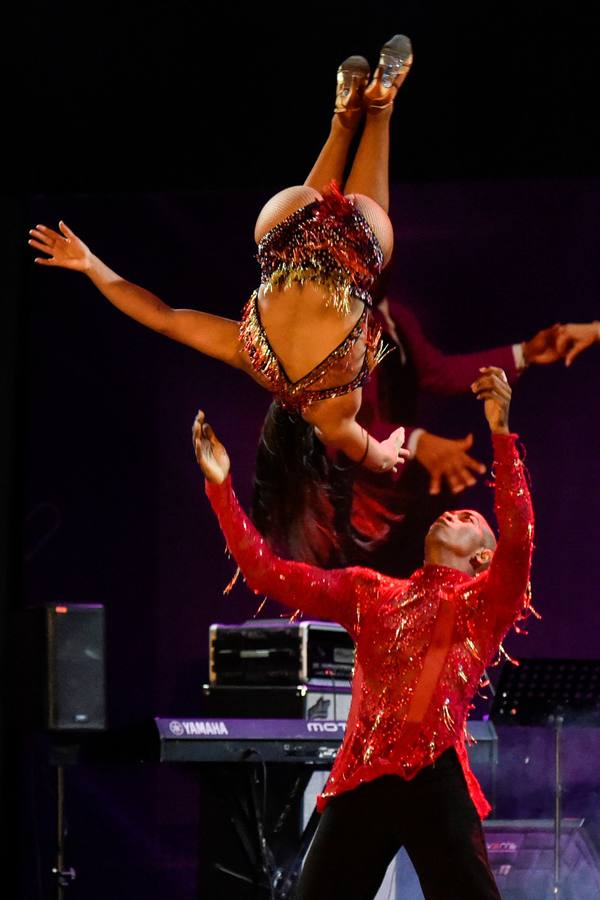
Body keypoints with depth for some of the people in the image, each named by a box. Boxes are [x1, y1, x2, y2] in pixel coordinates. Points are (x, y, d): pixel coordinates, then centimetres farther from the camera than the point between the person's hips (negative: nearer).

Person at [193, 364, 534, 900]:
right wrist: (220, 486, 8)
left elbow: (518, 539, -12)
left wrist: (501, 433, -21)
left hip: (433, 778, -4)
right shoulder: (369, 593, 20)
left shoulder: (485, 601, 7)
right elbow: (268, 573, 16)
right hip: (361, 779, 4)